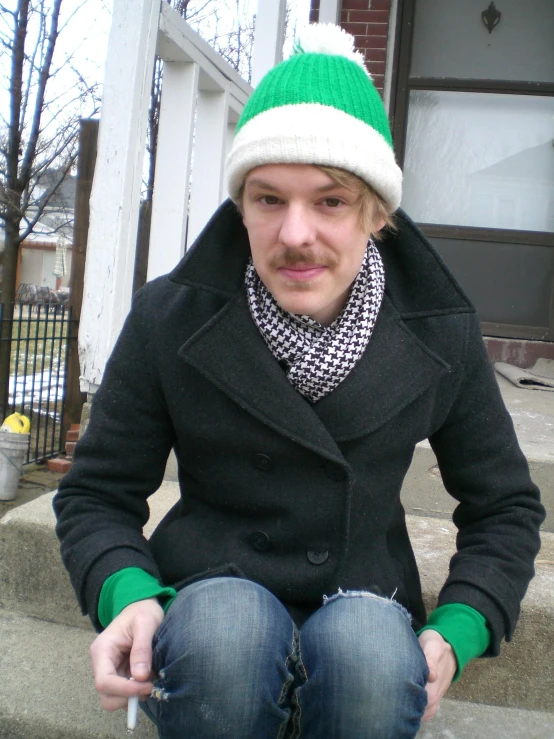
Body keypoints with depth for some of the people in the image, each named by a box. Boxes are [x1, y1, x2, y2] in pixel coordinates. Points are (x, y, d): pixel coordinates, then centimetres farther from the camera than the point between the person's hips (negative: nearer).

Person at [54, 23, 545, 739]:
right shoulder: (169, 317, -6)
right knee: (226, 623, -35)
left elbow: (505, 506, 8)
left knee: (371, 643, -33)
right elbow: (96, 494, 1)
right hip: (211, 595, 0)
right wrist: (127, 592, -20)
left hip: (364, 606, 1)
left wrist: (457, 631, -9)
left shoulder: (441, 337, -3)